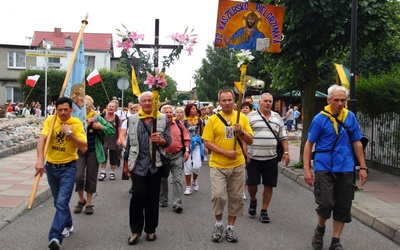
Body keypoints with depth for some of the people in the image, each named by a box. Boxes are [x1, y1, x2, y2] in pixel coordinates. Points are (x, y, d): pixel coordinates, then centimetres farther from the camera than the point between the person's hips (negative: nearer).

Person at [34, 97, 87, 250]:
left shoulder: (77, 123, -10)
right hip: (51, 166, 3)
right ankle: (68, 224, 40)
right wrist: (40, 160, -35)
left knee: (62, 203, -15)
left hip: (68, 168, -3)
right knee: (58, 202, 19)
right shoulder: (50, 120, -7)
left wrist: (69, 133, -24)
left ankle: (55, 237, -17)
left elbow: (84, 148, -16)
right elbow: (42, 140, -20)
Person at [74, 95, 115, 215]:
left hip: (93, 152, 0)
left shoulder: (97, 118, -3)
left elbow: (112, 130, -1)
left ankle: (89, 204, 21)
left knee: (91, 178, 7)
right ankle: (81, 200, 16)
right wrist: (86, 123, -22)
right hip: (79, 152, 0)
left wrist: (101, 127, -17)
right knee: (79, 176, -9)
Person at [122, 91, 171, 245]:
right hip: (137, 163, 0)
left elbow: (168, 141, 4)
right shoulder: (133, 119, 5)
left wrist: (160, 140, -18)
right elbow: (129, 142, 8)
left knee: (153, 196, 7)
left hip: (155, 163, 0)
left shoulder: (163, 118, 2)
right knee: (138, 194, -9)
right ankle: (136, 230, 6)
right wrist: (126, 163, 9)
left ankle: (150, 229, 22)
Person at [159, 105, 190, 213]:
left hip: (177, 155, 0)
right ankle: (163, 200, 28)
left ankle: (177, 204, -4)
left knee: (177, 180, -5)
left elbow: (186, 138, 8)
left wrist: (186, 150, 2)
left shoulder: (179, 124, 3)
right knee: (163, 179, 13)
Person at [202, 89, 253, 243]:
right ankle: (218, 224, 12)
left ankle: (230, 227, 25)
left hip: (237, 165, 2)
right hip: (218, 165, -2)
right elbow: (207, 143, -6)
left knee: (236, 198, 8)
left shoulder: (242, 117, 2)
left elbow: (250, 141, 5)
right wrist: (225, 152, -16)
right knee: (218, 195, -13)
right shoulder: (213, 119, -4)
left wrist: (241, 132, -15)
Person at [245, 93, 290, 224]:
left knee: (269, 185, 5)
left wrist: (286, 152, 4)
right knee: (252, 183, 4)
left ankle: (264, 210, 19)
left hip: (271, 158, 3)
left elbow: (283, 137, 13)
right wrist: (245, 153, -10)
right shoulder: (251, 116, -1)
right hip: (253, 158, -3)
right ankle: (253, 201, 34)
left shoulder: (277, 117, 11)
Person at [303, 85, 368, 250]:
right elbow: (309, 144, -3)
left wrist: (363, 167, 5)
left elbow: (357, 143, 8)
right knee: (325, 204, -9)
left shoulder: (350, 117, 2)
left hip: (345, 169, 3)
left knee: (343, 207, 6)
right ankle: (320, 228, 22)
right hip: (324, 168, -3)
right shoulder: (320, 118, -6)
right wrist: (307, 169, -8)